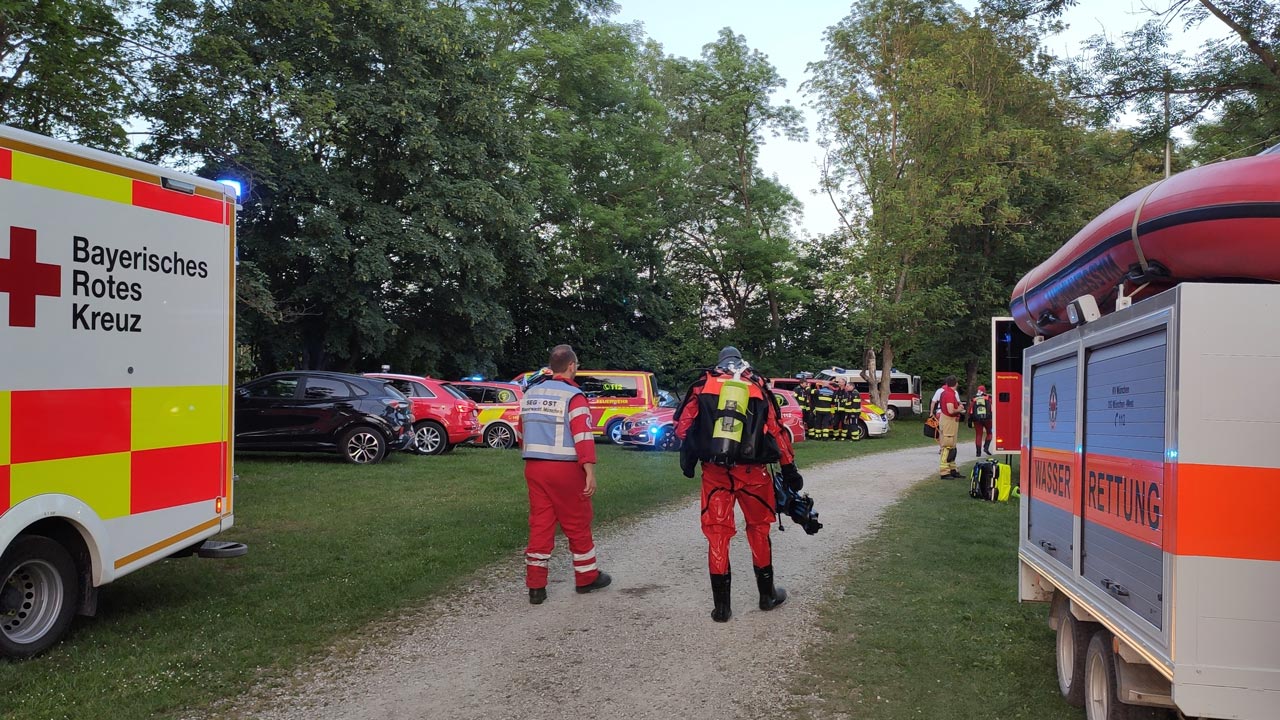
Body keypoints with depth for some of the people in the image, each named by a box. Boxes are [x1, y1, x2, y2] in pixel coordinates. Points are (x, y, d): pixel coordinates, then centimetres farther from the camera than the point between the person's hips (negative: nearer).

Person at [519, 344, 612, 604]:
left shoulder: (530, 394, 11)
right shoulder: (573, 396, -10)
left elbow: (523, 433, 18)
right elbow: (583, 437, -17)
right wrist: (590, 473, -17)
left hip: (534, 468, 6)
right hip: (565, 469, -6)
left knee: (540, 524, 8)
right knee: (577, 524, 9)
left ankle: (535, 586, 7)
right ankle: (586, 577, 22)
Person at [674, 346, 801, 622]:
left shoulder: (704, 385, 9)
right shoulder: (757, 388, 10)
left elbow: (683, 425, 3)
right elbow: (777, 431, 9)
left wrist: (687, 460, 15)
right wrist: (790, 470, 14)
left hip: (714, 471, 0)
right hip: (752, 471, 0)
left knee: (717, 533, 7)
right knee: (758, 528, 17)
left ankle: (721, 606, 9)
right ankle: (767, 594, 28)